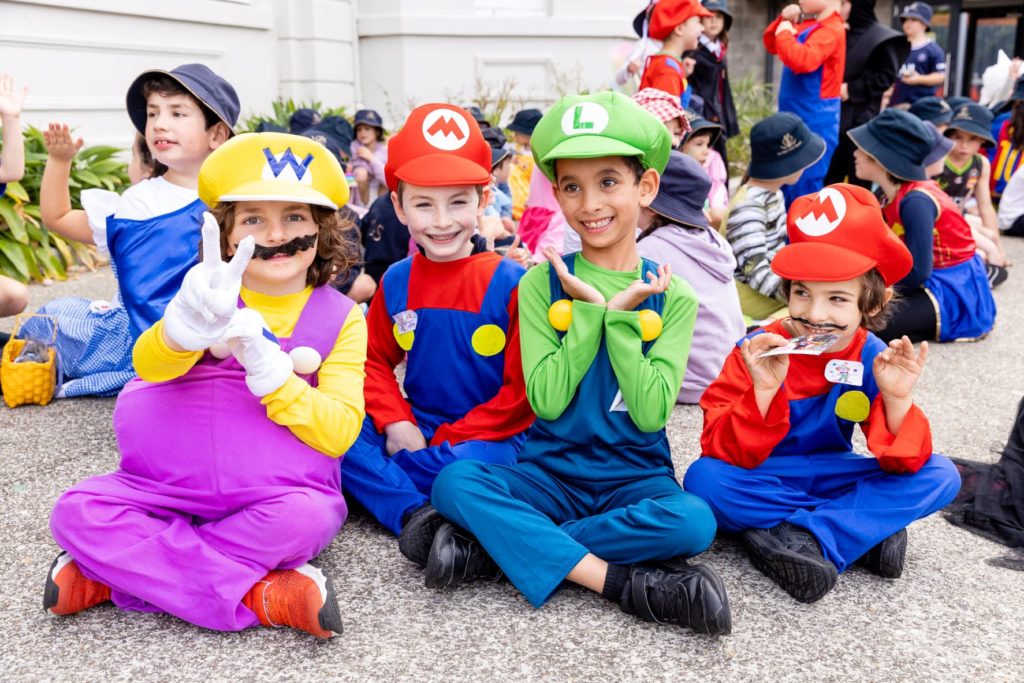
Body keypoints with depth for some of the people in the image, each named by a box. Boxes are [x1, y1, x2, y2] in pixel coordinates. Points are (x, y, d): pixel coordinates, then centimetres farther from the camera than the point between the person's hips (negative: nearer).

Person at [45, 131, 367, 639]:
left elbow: (339, 432, -10)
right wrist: (192, 321, -41)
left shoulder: (340, 318, -1)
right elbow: (149, 365, -17)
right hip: (170, 487, 2)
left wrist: (267, 366, -23)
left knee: (306, 516, -34)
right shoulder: (215, 293, 3)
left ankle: (108, 577, -18)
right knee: (78, 511, -18)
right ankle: (255, 594, -22)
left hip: (272, 496, -2)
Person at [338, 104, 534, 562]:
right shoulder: (396, 282, 3)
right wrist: (395, 423, -8)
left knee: (469, 466, -37)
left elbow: (521, 392, -11)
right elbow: (375, 360, 11)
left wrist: (445, 441, -14)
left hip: (486, 437, -5)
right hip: (414, 429, 5)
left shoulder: (510, 283, -11)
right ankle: (414, 513, -24)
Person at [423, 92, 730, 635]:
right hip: (549, 472, 1)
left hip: (635, 477, 0)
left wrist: (620, 313, -14)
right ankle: (625, 582, -27)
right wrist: (592, 309, -13)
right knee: (453, 482, -25)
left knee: (693, 521, -31)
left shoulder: (672, 297, 0)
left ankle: (504, 546, -21)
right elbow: (546, 401, -9)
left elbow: (651, 413, -10)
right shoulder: (542, 283, 1)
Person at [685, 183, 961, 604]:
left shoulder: (875, 360, -8)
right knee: (704, 478, -33)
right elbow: (723, 452, -23)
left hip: (832, 476, 3)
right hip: (764, 482, -2)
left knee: (940, 477, -15)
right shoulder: (758, 351, -17)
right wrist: (763, 392, -37)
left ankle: (797, 538, -26)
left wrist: (898, 399, -29)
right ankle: (867, 528, -23)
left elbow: (903, 463, -12)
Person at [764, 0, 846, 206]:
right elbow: (771, 45, 20)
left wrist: (784, 33, -15)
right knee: (786, 190, 17)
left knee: (805, 194, -6)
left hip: (814, 125, -9)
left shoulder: (831, 30, -15)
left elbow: (802, 61, -30)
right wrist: (782, 20, 4)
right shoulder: (809, 27, 12)